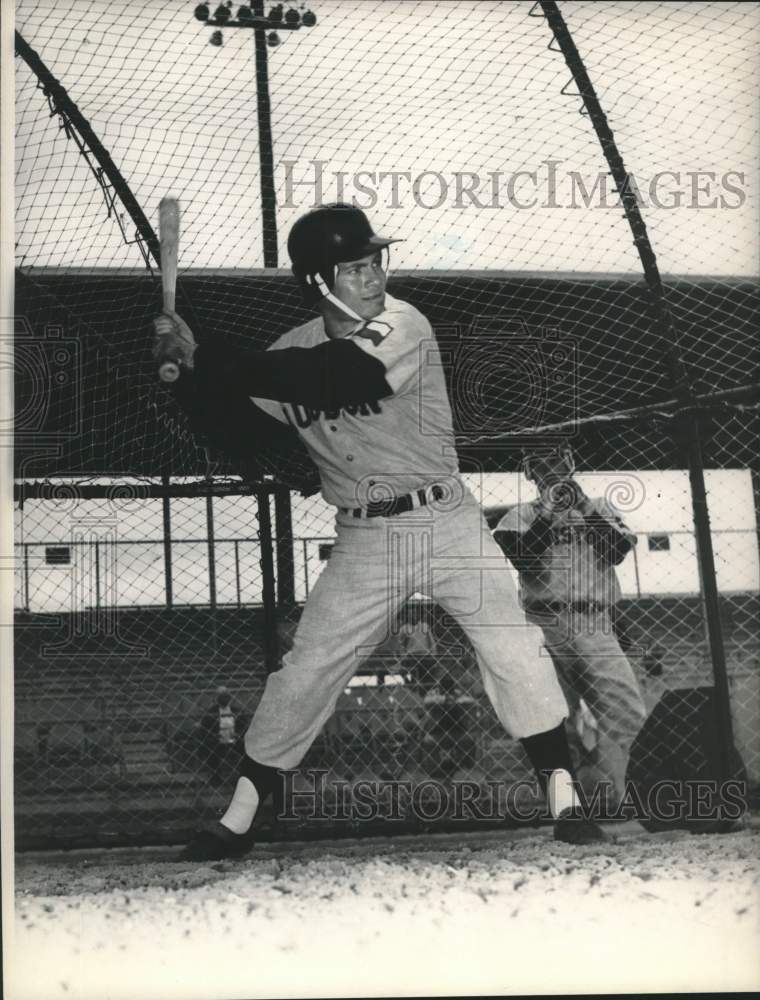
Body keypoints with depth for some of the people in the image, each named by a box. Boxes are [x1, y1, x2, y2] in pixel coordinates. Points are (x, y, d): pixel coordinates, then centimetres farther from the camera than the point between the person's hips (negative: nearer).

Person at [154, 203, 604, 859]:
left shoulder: (404, 328, -15)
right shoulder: (293, 352, 1)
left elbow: (328, 379, -31)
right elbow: (233, 431, 4)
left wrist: (208, 356, -29)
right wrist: (194, 370, -14)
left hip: (448, 520, -2)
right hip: (364, 540, 3)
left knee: (511, 644, -13)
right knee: (305, 671, -1)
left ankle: (563, 796, -4)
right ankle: (239, 819, 10)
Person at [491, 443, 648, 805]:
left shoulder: (599, 507, 20)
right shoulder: (522, 515, 14)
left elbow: (618, 552, 2)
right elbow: (520, 558, -5)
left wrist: (585, 507, -5)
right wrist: (549, 513, -9)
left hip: (594, 625, 1)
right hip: (543, 623, -1)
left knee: (628, 717, -13)